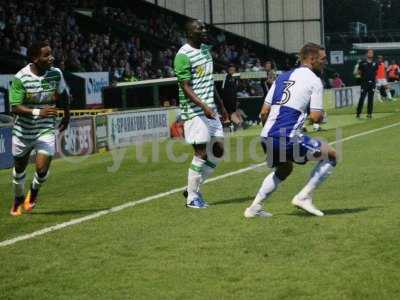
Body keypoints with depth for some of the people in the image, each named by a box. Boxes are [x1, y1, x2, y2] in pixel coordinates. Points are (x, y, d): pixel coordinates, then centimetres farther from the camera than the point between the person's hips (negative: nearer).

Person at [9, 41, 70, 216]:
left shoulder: (56, 74, -9)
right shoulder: (21, 78, -20)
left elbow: (63, 95, 12)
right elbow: (15, 107, -24)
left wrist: (66, 117, 21)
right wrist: (38, 112, -37)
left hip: (46, 129, 1)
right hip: (23, 130, -1)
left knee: (42, 169, -13)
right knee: (19, 168, 16)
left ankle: (33, 192, 22)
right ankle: (19, 199, 45)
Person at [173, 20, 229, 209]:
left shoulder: (205, 49, 13)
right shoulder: (183, 56, -14)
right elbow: (186, 87, -18)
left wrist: (221, 106, 22)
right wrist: (203, 106, -30)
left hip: (210, 110, 9)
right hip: (194, 111, -9)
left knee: (218, 152, 8)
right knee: (201, 154, -6)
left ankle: (194, 188, 21)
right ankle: (192, 198, 7)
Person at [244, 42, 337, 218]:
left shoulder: (282, 77, 19)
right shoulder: (314, 80, 0)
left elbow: (264, 112, 17)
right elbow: (315, 117, -6)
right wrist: (321, 115, 18)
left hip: (267, 137, 8)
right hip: (288, 137, -7)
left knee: (284, 169, 34)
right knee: (331, 155, 9)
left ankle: (255, 207, 25)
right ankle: (304, 197, 5)